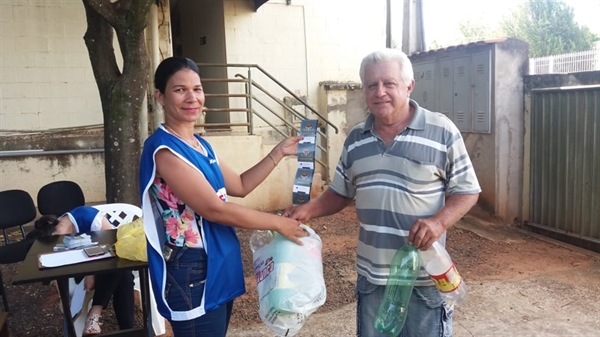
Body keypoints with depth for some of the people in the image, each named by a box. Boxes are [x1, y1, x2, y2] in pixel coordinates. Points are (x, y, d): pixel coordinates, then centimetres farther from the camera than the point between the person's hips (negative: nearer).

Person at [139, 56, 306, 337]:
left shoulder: (201, 145, 8)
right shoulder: (164, 149, -19)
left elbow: (240, 185, 17)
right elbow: (215, 210, -23)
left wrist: (279, 152, 9)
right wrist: (279, 223, -15)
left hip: (218, 269, 9)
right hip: (191, 276, -9)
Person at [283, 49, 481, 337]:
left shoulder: (442, 131, -10)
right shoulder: (355, 139, 3)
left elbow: (467, 191, -6)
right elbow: (341, 193, 11)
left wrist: (439, 221, -23)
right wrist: (308, 210, -6)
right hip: (371, 273, 4)